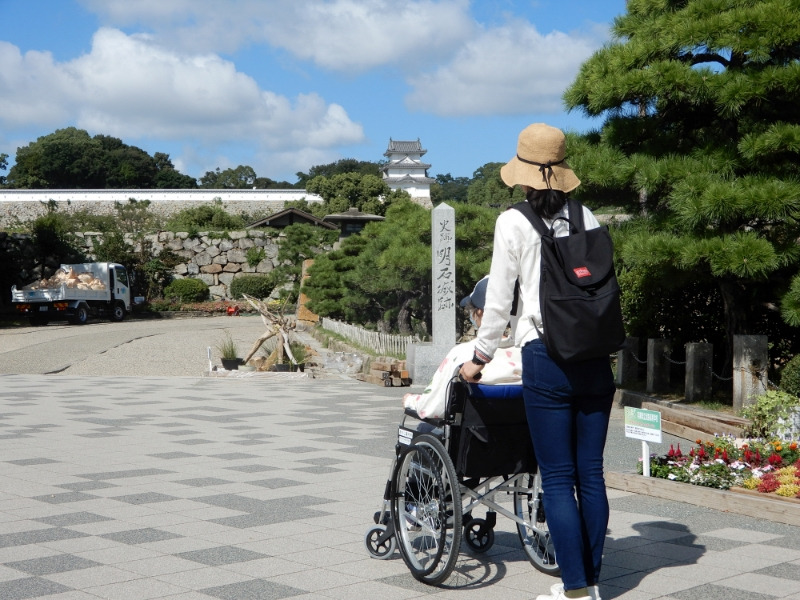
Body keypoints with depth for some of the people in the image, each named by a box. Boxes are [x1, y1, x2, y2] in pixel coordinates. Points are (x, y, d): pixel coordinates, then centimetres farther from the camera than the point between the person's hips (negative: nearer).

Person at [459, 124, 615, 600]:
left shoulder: (514, 222, -3)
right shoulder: (587, 218, 8)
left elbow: (498, 300, -1)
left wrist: (481, 357, 10)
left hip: (547, 361, -4)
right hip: (595, 358, 4)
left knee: (558, 478, 2)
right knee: (591, 474, 9)